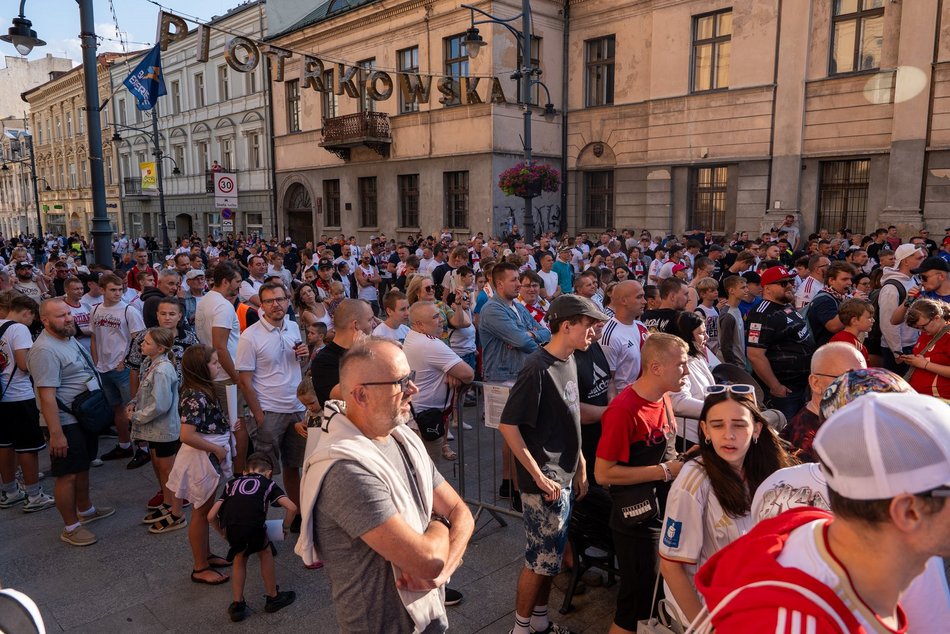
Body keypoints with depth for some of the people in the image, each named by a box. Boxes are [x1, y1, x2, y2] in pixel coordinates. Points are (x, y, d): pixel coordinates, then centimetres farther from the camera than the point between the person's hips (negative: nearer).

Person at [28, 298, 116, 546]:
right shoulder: (45, 350, -23)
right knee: (68, 474, 2)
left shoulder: (67, 338, 7)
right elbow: (46, 395, -26)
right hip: (66, 423, -9)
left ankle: (85, 509, 39)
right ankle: (71, 528, 14)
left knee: (82, 467, 22)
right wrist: (56, 434, -26)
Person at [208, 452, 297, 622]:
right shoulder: (268, 483, 27)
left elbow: (211, 516, 25)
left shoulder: (232, 483, 34)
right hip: (253, 524, -2)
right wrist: (285, 527, 30)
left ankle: (237, 605, 33)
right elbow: (292, 508, 13)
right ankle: (273, 598, 38)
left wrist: (224, 534, 40)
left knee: (240, 558, 30)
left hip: (229, 525, 2)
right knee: (265, 553, 27)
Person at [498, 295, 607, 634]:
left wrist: (580, 465, 14)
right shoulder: (538, 368, -21)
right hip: (544, 482, -8)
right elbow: (508, 425, -22)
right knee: (542, 558, 4)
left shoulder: (569, 361, 5)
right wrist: (540, 477, -20)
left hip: (564, 476, 8)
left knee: (551, 555, 19)